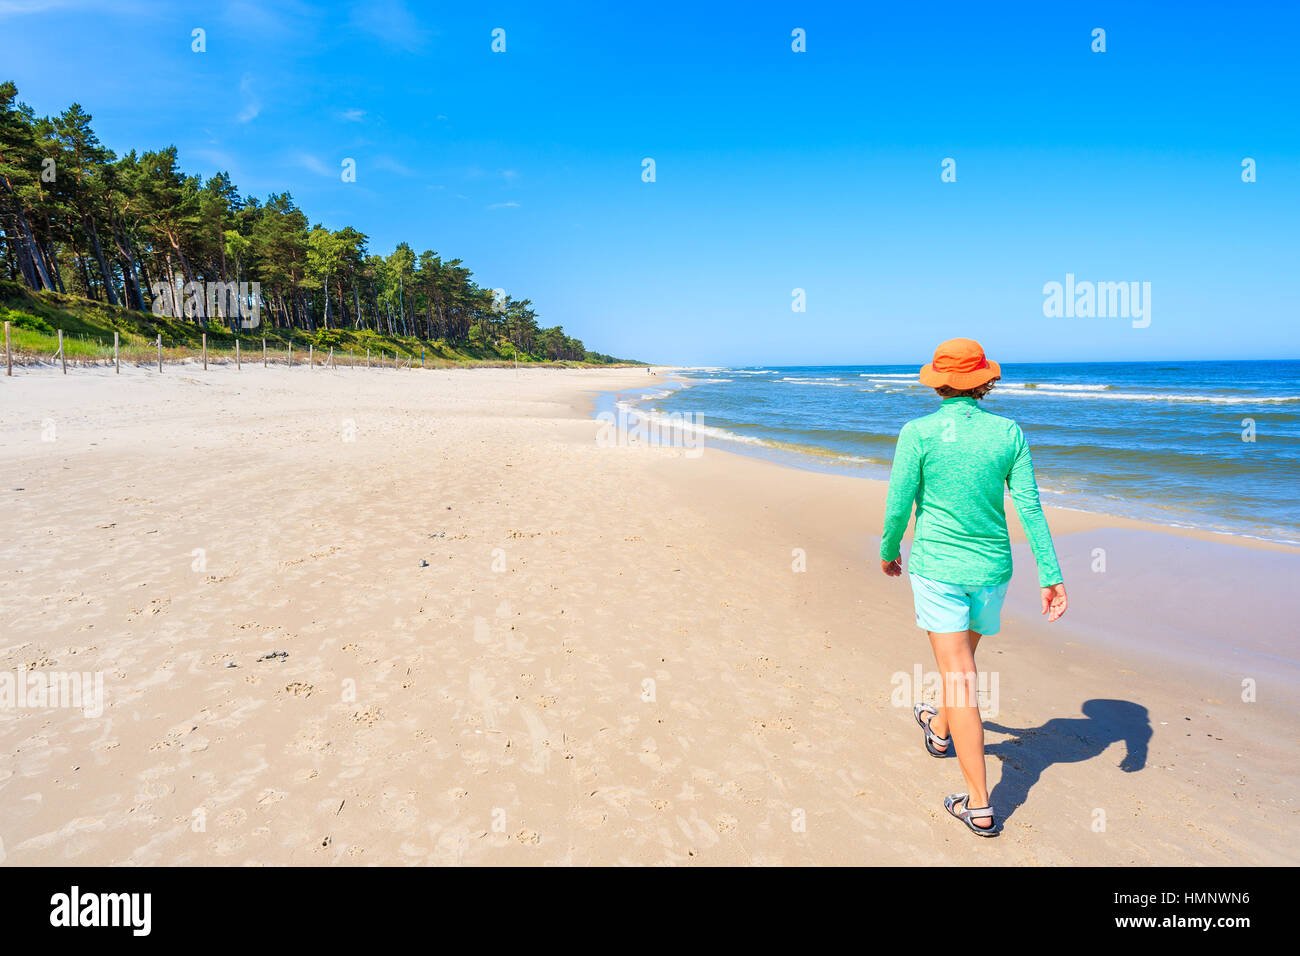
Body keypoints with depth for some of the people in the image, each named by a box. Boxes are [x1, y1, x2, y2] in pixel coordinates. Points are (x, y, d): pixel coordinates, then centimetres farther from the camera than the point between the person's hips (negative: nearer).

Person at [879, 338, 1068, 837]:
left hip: (937, 567, -4)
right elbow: (1030, 508, -4)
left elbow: (898, 506, -8)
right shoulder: (1008, 432, -3)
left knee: (959, 678, -1)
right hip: (991, 569, 4)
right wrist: (1051, 576, -1)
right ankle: (940, 729, 53)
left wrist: (888, 551, 10)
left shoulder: (918, 433, -13)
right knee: (964, 652, 27)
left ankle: (979, 806, 3)